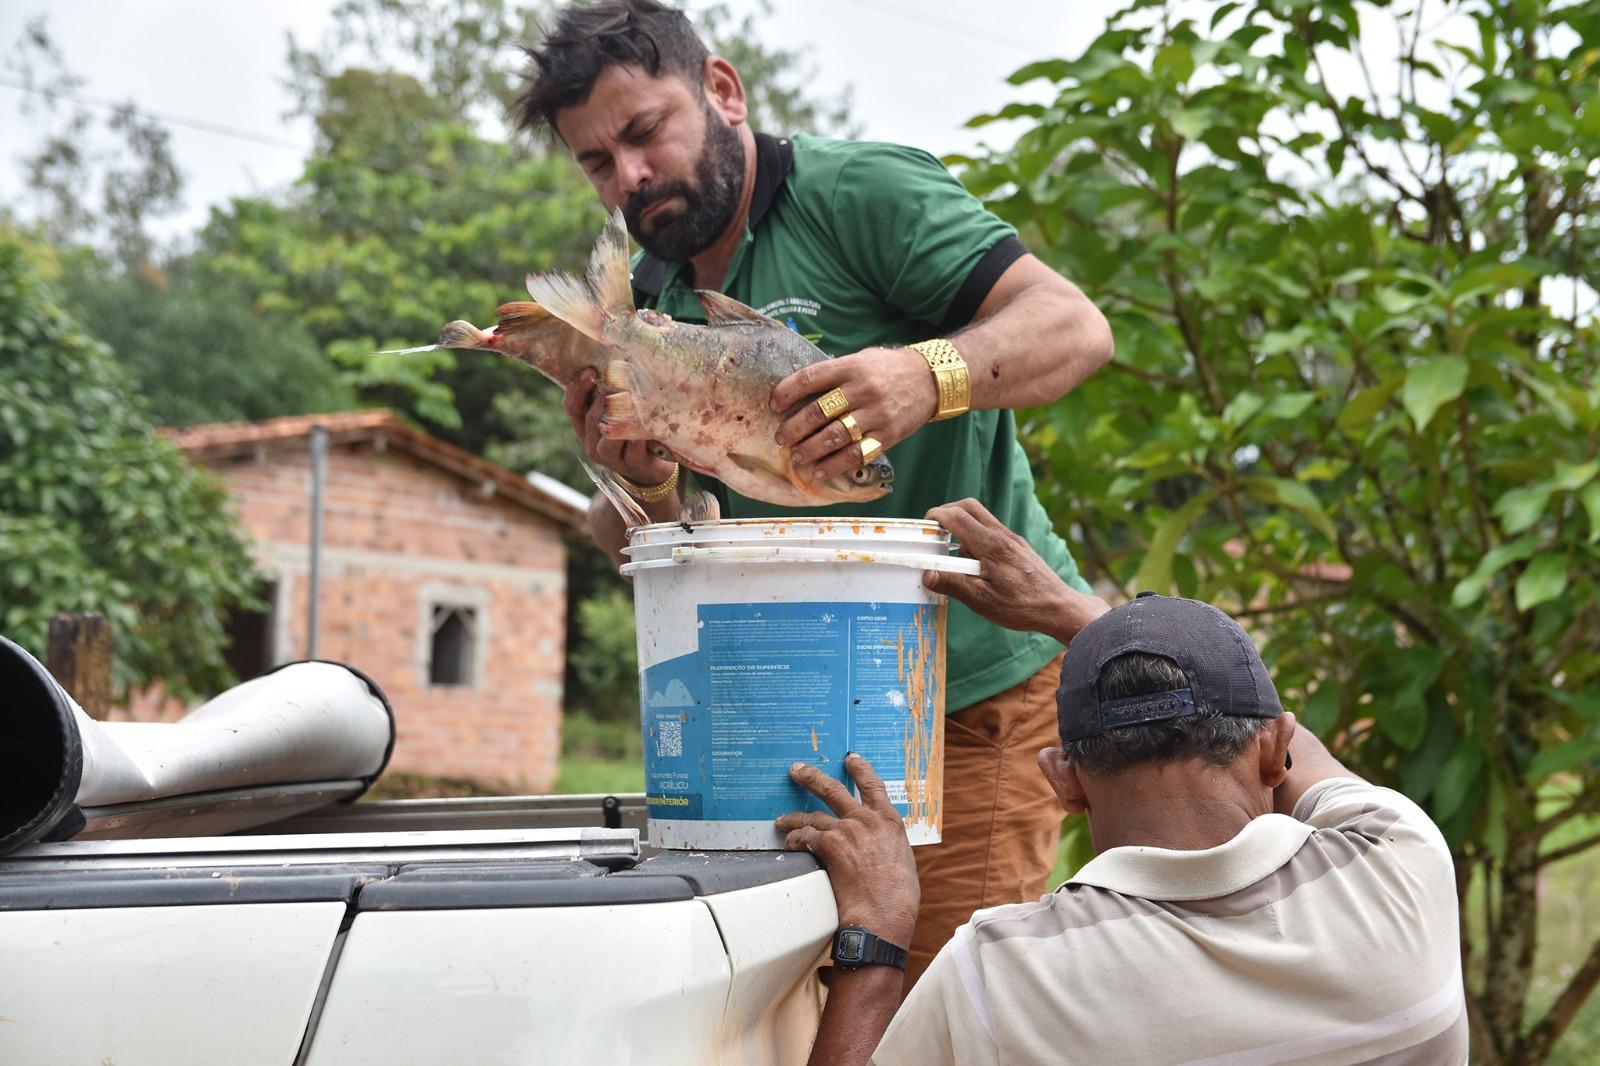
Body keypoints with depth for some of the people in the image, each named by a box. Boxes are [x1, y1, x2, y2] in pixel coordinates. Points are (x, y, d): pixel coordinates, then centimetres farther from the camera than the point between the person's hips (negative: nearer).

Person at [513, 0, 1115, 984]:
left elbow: (1074, 327, -20)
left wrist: (929, 376, -39)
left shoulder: (861, 193, -10)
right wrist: (640, 488, -14)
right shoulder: (643, 303, 10)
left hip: (981, 676, -6)